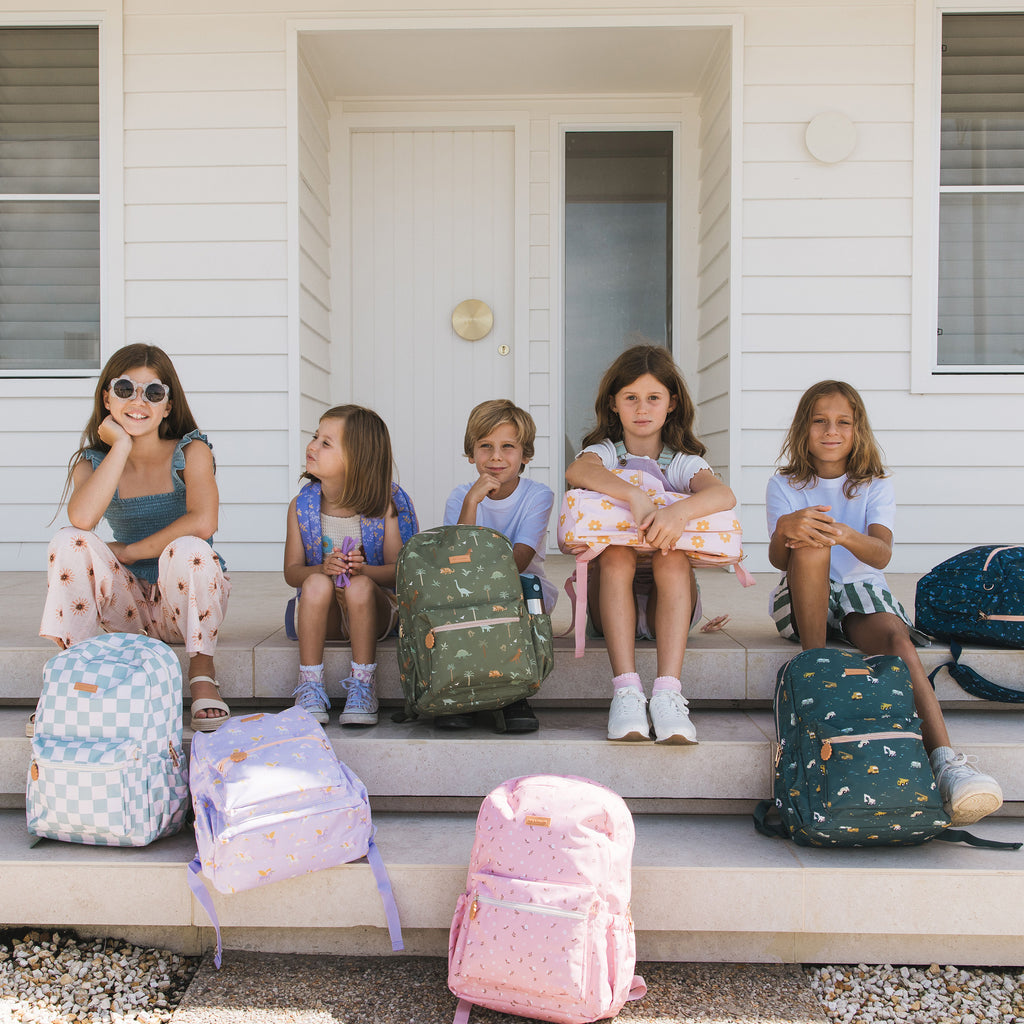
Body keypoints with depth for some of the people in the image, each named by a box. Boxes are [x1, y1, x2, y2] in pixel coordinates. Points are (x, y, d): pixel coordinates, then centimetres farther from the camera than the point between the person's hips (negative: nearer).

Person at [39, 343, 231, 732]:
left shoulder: (191, 451, -8)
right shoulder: (92, 463, 0)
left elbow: (202, 522, -27)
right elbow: (82, 518, -24)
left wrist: (128, 552, -18)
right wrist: (122, 445, -19)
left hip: (186, 601, -2)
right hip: (132, 605, 3)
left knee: (188, 549, -34)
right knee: (70, 541, -20)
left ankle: (202, 672, -18)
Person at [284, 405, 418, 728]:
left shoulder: (385, 505, -9)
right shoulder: (302, 505, -1)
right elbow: (292, 571, 0)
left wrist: (363, 570, -31)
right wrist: (323, 568, -23)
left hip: (375, 607, -2)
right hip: (323, 616, 2)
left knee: (359, 586, -34)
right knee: (317, 583, -30)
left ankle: (363, 687, -23)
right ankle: (309, 688, -23)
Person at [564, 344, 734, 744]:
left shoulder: (682, 463, 6)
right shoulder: (605, 452, 6)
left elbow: (724, 495, -19)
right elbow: (577, 472, -22)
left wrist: (680, 510, -40)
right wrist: (636, 496, -39)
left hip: (668, 604, 0)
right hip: (612, 605, 0)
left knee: (673, 559, -30)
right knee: (616, 555, -30)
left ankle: (668, 694, -40)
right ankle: (626, 691, -39)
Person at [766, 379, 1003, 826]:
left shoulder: (875, 486, 6)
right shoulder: (785, 485, 5)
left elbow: (881, 555, -14)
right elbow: (778, 559, -12)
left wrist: (847, 535, -39)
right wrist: (785, 531, -38)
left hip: (861, 589, 1)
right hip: (804, 600, 0)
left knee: (896, 638, -33)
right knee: (811, 546, -32)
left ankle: (944, 757, -50)